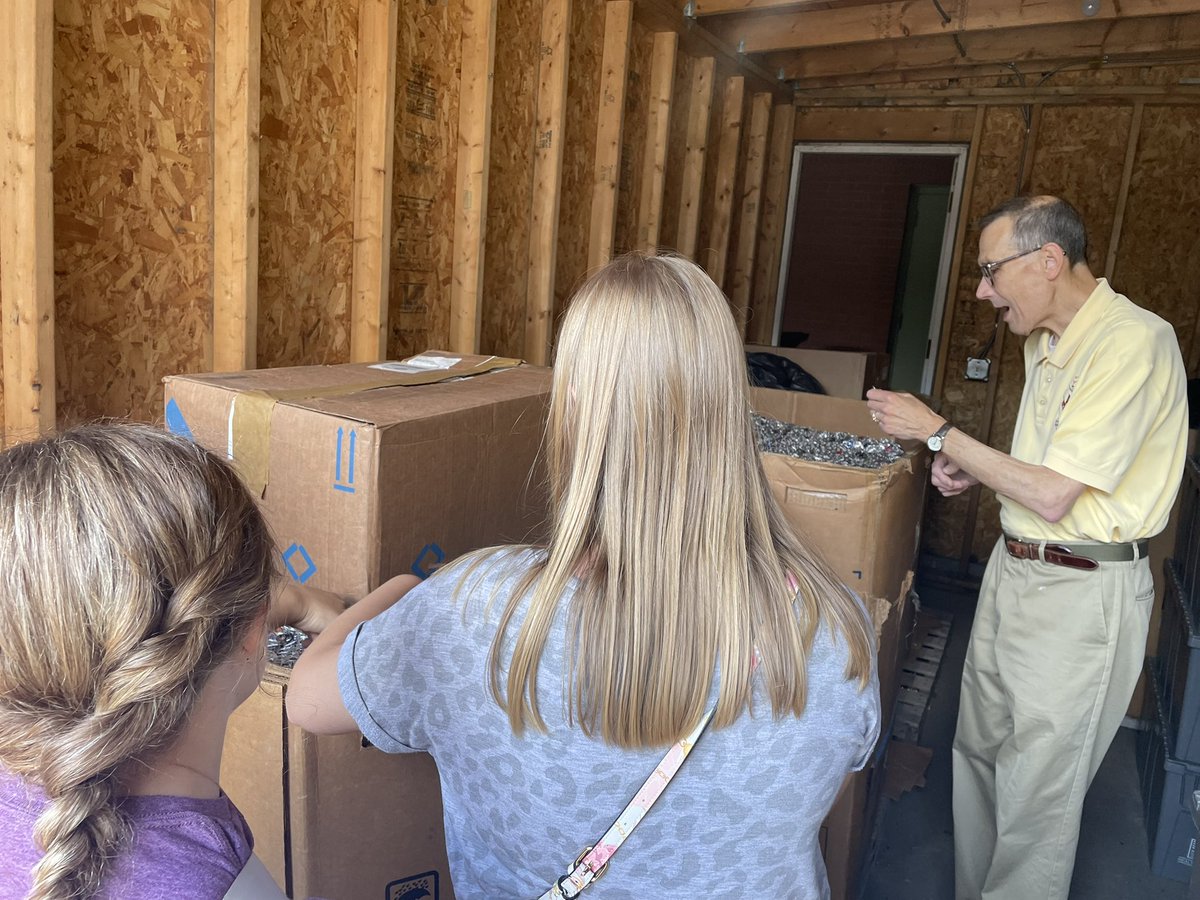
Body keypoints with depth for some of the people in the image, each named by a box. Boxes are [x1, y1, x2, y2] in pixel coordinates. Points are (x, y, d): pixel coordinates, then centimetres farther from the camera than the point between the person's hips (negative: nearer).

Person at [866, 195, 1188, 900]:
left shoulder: (1134, 342, -20)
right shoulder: (1047, 343, 9)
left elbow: (1053, 496, -24)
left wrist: (937, 432, -17)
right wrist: (970, 470, 3)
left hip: (1081, 592, -9)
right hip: (1015, 569, 9)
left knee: (1037, 796, 3)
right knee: (979, 751, 19)